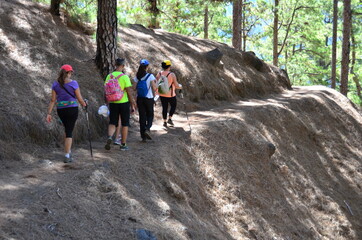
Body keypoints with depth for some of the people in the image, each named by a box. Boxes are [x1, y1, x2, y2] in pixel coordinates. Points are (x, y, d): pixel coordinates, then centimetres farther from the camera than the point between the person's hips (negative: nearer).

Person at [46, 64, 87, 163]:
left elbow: (53, 100, -1)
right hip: (72, 109, -4)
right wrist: (84, 104, 16)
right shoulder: (73, 83, -10)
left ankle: (68, 151, 27)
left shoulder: (55, 84, 1)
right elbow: (79, 98, -6)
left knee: (68, 129, 24)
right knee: (69, 132, 0)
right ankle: (67, 156, -4)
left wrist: (49, 113, 1)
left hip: (60, 110, 4)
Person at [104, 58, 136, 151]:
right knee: (125, 124, 10)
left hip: (113, 103, 3)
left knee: (112, 123, 9)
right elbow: (129, 92, -11)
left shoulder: (109, 76, 0)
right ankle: (123, 144, 14)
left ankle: (109, 137, -18)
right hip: (124, 102, -3)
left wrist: (108, 102, 16)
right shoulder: (125, 77, -12)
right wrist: (132, 104, -2)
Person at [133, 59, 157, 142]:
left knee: (142, 116, 8)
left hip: (139, 99, 3)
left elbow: (134, 88, -1)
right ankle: (147, 129, -10)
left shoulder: (137, 77, -1)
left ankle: (143, 136, 8)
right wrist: (155, 82, 5)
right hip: (149, 99, -3)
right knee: (150, 115, 15)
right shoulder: (150, 76, -11)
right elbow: (154, 88, -13)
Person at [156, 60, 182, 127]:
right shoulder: (172, 75, -16)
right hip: (170, 95, -4)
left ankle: (164, 122, 15)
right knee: (173, 105, 20)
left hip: (162, 94, 4)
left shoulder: (159, 74, -4)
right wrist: (180, 86, 7)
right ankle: (170, 119, 12)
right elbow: (176, 86, -14)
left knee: (164, 107, 15)